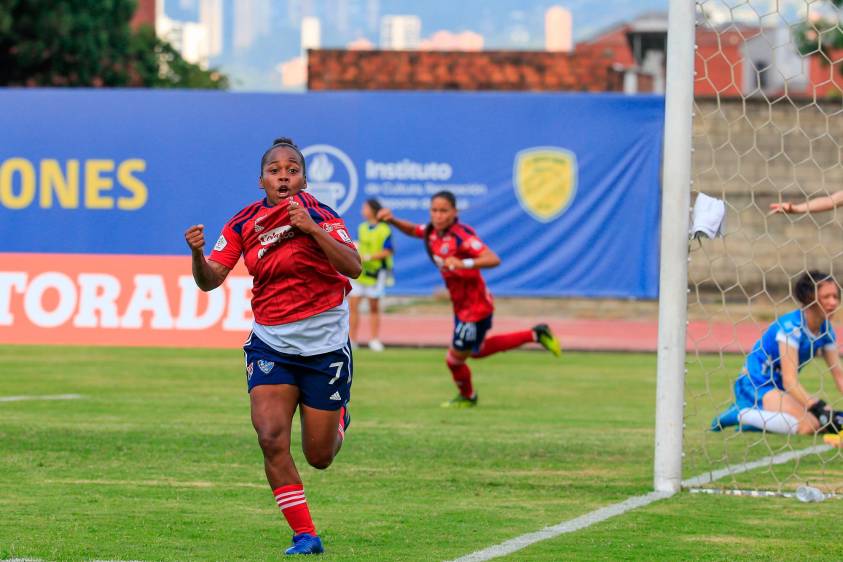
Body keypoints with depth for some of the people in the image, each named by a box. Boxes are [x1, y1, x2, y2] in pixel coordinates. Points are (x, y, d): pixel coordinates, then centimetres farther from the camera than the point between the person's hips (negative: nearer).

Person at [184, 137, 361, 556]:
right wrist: (198, 254, -24)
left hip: (325, 344, -2)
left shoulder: (319, 216, -11)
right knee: (271, 438, -18)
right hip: (270, 344, 2)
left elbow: (353, 267, -24)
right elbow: (210, 281, -3)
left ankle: (338, 419, 42)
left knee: (319, 457, 5)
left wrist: (313, 230, -35)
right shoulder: (244, 224, -2)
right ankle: (305, 536, -8)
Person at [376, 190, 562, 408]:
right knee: (478, 351, 28)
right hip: (461, 306, 9)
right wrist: (392, 220, -1)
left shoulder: (462, 235, -27)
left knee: (455, 359, 5)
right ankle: (535, 335, 36)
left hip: (476, 306, -9)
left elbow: (493, 259, -37)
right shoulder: (432, 232, -4)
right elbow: (411, 229, 19)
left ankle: (467, 396, 37)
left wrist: (464, 263, -51)